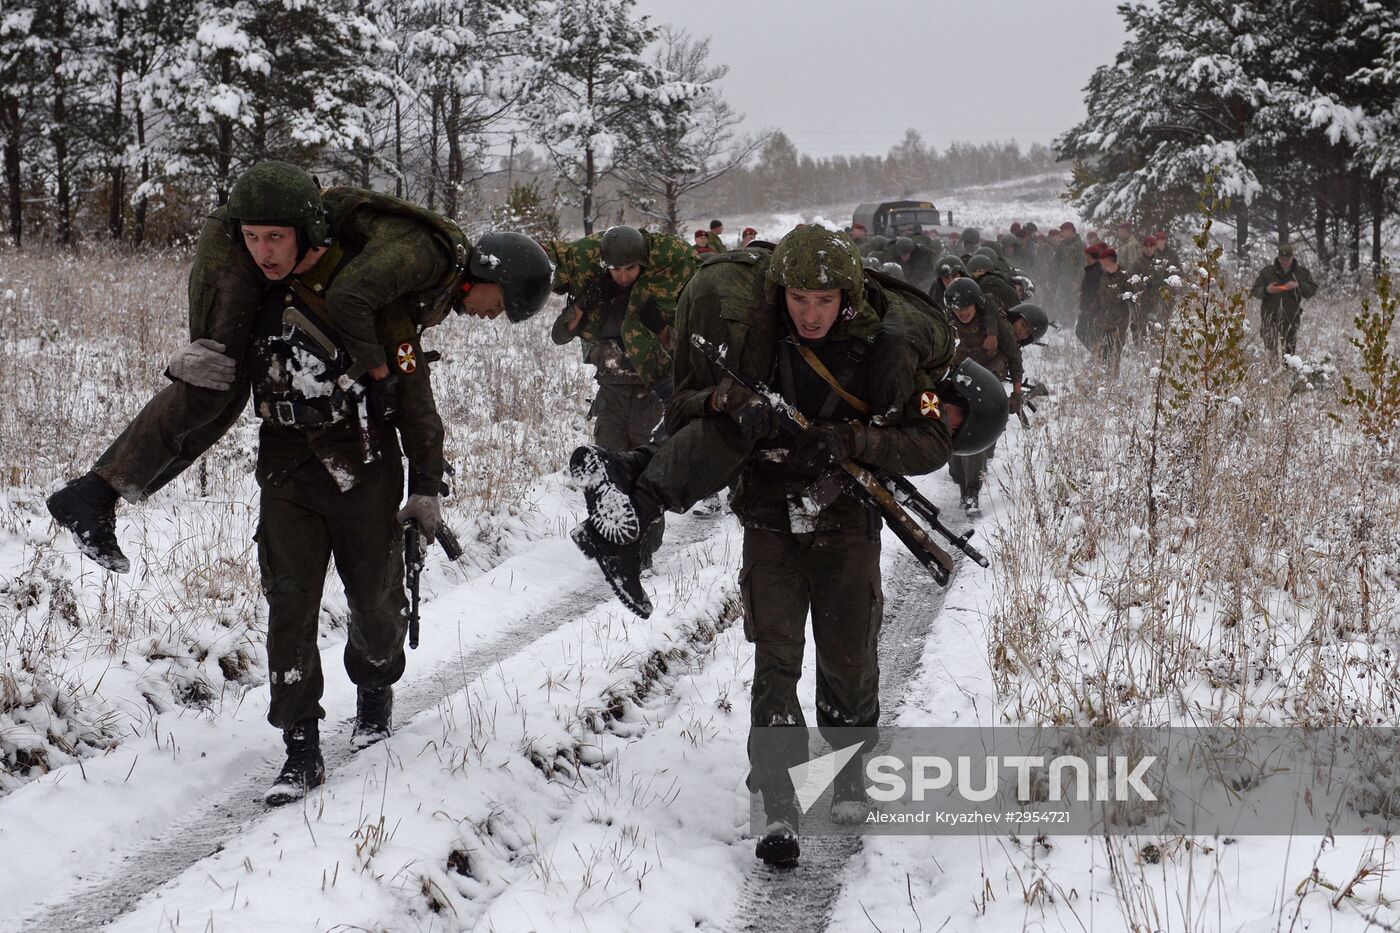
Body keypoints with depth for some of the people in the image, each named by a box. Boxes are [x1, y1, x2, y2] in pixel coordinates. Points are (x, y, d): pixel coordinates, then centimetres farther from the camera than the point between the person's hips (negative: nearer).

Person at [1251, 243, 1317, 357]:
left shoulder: (1301, 271, 7)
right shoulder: (1267, 271, 3)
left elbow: (1312, 290, 1)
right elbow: (1255, 291, 4)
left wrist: (1298, 286, -18)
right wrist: (1266, 290, -18)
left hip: (1291, 317, 2)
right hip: (1270, 316, -2)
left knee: (1290, 351, 4)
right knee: (1272, 350, -12)